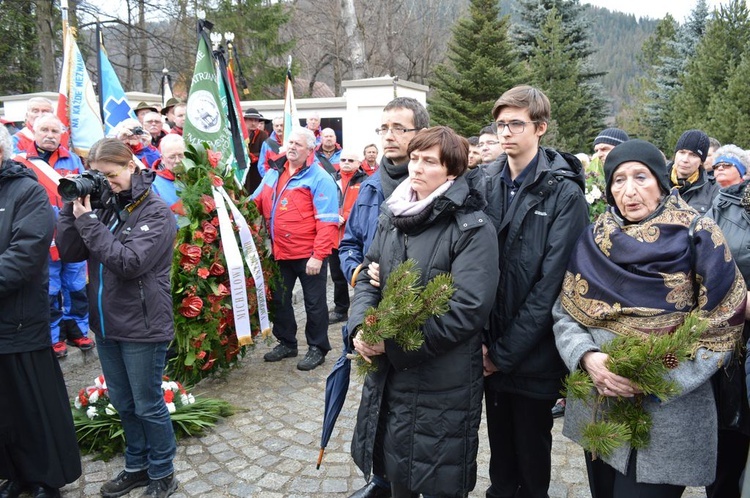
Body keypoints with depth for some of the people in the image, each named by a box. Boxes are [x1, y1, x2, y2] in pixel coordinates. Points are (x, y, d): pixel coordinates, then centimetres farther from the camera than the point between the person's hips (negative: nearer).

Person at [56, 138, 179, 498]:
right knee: (123, 404, 19)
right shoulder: (103, 205, 4)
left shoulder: (156, 212, -13)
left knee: (148, 405, 7)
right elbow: (69, 253, 3)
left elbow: (128, 263, -23)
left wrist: (87, 221, -20)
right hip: (106, 324, 6)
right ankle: (136, 467, 37)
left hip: (142, 327, -6)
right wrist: (73, 207, -8)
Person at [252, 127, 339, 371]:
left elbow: (327, 222, -18)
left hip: (309, 255, -7)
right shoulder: (273, 173, 8)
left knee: (314, 302, 8)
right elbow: (256, 203, 16)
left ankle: (317, 348, 23)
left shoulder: (319, 178, -13)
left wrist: (318, 255, -23)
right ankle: (286, 342, 35)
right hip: (280, 252, 7)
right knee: (280, 298, 17)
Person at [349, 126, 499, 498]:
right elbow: (368, 279, 10)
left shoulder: (473, 229, -15)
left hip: (443, 385, -6)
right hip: (388, 374, 6)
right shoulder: (392, 217, 6)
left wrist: (394, 341, -21)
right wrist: (360, 326, -10)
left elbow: (466, 310, -22)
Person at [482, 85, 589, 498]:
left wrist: (506, 352, -15)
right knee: (499, 443, 21)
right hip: (490, 349, 4)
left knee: (531, 452, 16)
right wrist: (481, 340, -9)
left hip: (533, 354, -3)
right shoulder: (485, 184, 2)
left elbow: (551, 283, -16)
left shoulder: (564, 193, -11)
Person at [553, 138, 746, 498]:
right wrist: (587, 357, -18)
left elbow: (721, 328, -8)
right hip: (597, 408, 4)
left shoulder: (698, 237, -7)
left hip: (669, 417, -3)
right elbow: (565, 312, 1)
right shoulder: (594, 240, 2)